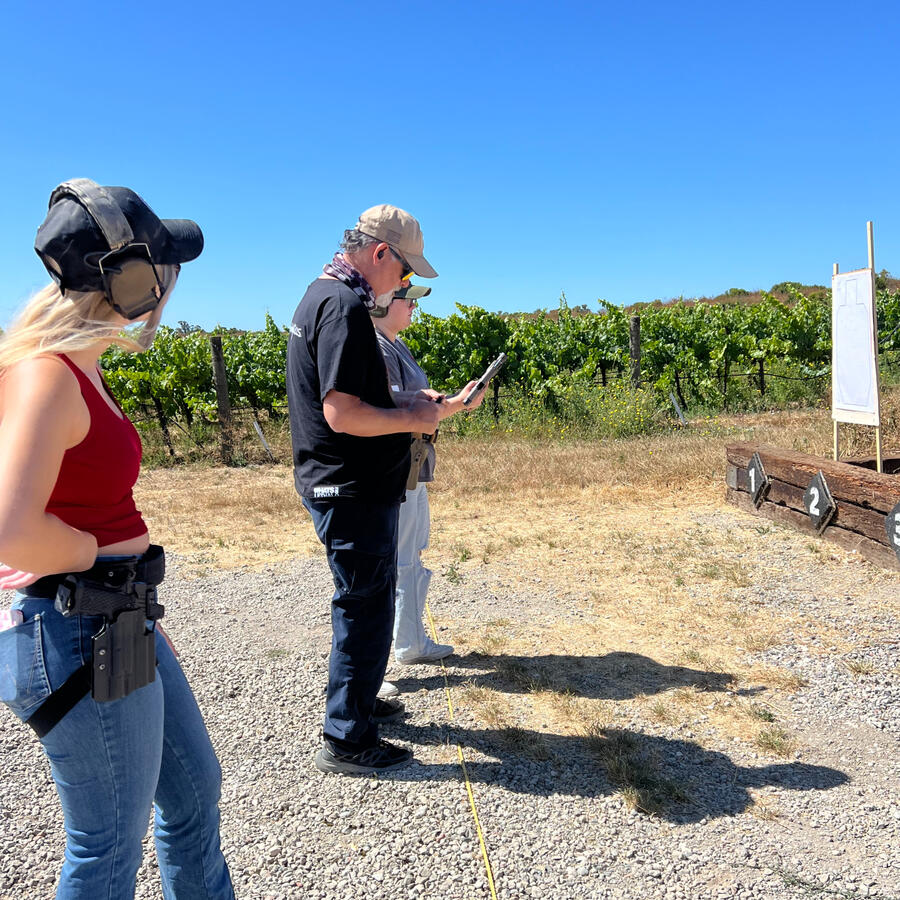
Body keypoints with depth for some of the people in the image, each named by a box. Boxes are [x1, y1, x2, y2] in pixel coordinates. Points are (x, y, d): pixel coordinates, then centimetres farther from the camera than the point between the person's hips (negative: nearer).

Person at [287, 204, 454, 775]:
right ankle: (347, 740, 16)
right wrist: (411, 419, -13)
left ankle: (356, 700, 40)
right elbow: (342, 413, -27)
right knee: (366, 608, 2)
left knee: (364, 601, 23)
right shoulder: (345, 306, -20)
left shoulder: (319, 296, 14)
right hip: (355, 491, -11)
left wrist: (404, 407, 12)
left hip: (340, 486, 11)